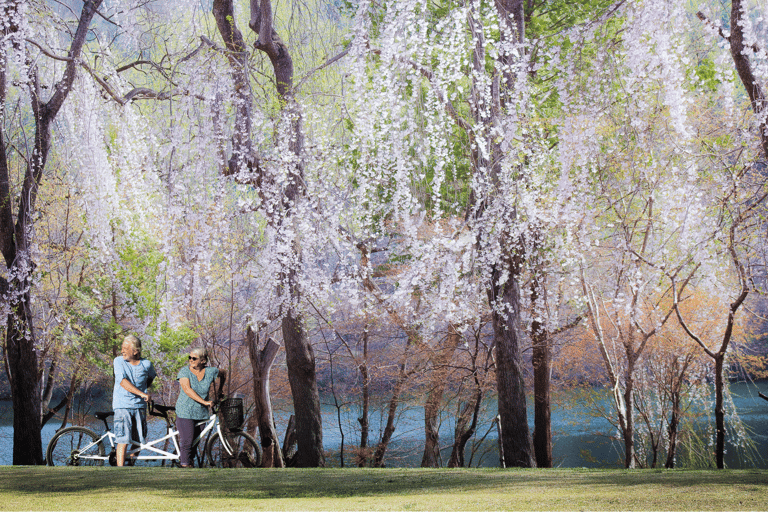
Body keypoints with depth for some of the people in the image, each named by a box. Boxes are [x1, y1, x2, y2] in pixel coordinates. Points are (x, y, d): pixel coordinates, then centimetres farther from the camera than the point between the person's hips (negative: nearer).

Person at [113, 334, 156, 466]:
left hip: (140, 406, 3)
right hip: (122, 406, -3)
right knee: (123, 441, -11)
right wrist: (141, 393, -22)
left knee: (138, 441, 8)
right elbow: (123, 382, -16)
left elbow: (151, 377, 24)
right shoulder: (119, 361, -4)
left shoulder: (146, 364, 0)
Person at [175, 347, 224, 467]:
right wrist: (204, 402, -27)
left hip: (201, 413, 3)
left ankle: (191, 461, 24)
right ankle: (185, 464, -5)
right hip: (185, 412, -3)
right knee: (186, 441, -10)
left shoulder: (210, 372, -1)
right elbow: (187, 390, -22)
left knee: (195, 441, 9)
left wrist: (219, 391, 25)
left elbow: (222, 374, 22)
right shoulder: (184, 371, -9)